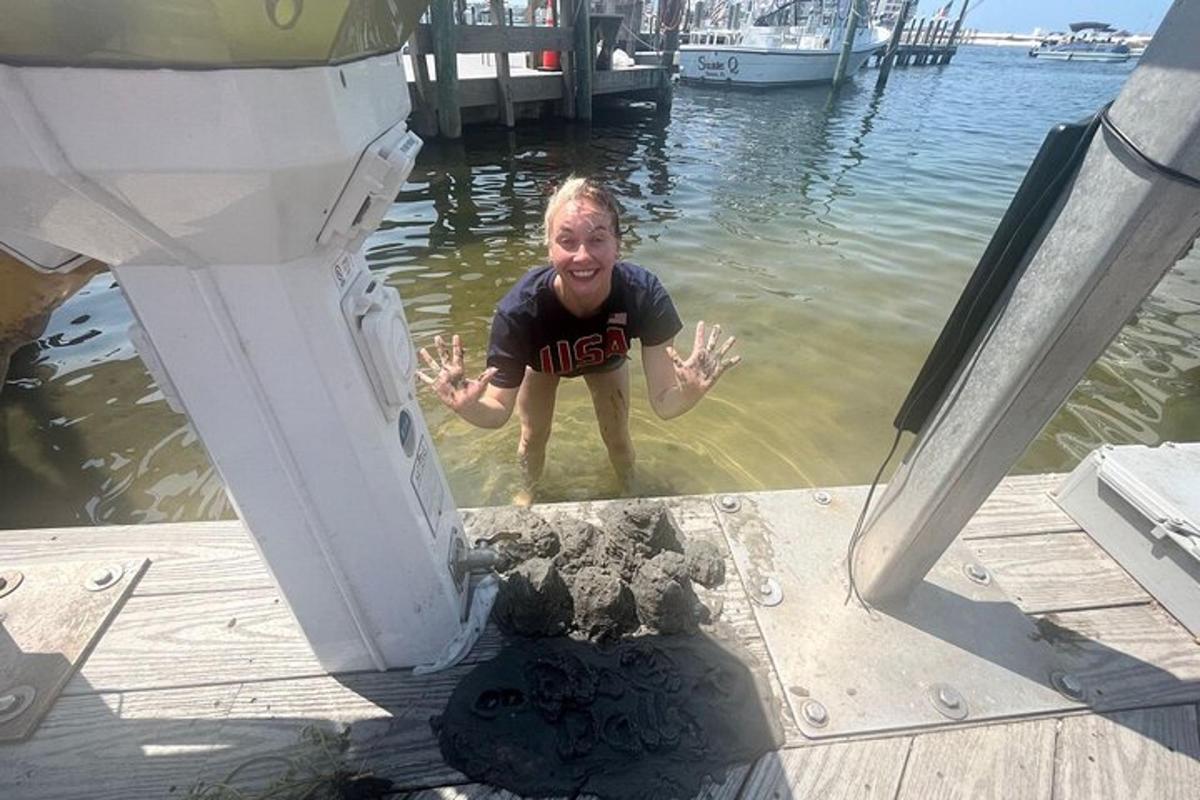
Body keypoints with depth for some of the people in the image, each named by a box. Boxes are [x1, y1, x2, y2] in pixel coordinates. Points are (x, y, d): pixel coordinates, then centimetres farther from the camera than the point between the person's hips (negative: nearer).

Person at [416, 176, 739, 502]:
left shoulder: (644, 295, -41)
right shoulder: (518, 310, -43)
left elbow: (664, 404, -36)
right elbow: (498, 412, -31)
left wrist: (690, 393, -58)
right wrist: (469, 407, -54)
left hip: (607, 360, 1)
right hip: (542, 364, 0)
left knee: (617, 439, 15)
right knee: (533, 438, 17)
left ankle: (630, 490, 52)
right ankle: (529, 488, 55)